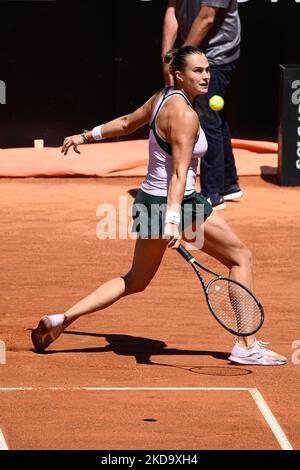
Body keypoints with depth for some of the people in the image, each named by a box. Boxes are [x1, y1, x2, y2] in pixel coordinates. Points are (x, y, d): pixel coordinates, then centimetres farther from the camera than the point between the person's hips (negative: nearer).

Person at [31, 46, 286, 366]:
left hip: (150, 199, 9)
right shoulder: (184, 115, -21)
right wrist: (173, 219, -36)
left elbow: (126, 122, 21)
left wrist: (87, 136, 36)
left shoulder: (163, 97, 7)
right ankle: (246, 346, 1)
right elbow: (179, 172, -29)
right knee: (241, 256, 4)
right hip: (178, 203, -9)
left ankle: (61, 319, 14)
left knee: (135, 281, 21)